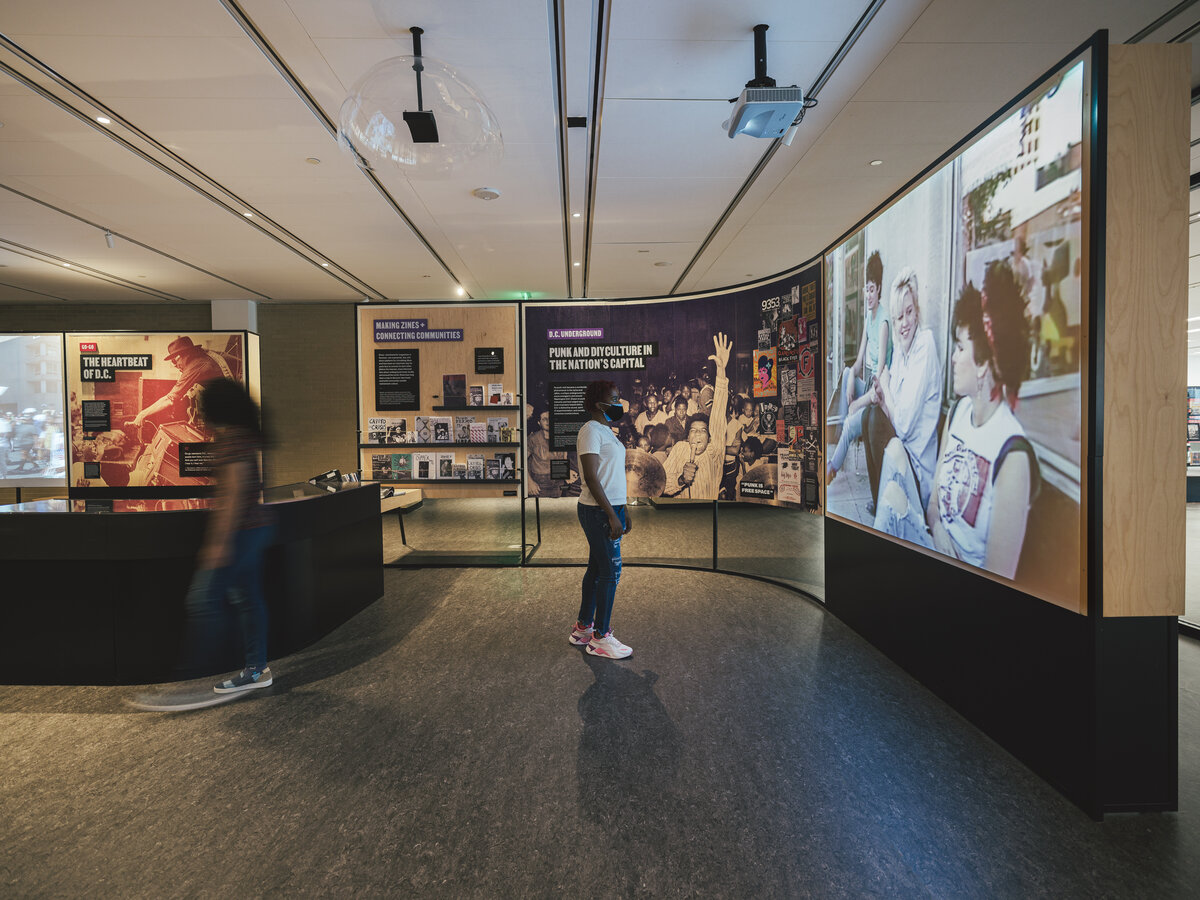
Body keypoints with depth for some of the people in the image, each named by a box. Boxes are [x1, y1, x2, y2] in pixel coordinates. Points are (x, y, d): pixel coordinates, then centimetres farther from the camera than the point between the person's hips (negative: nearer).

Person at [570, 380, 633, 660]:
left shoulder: (606, 431, 16)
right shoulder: (591, 430, -14)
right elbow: (592, 479, -20)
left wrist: (622, 512, 19)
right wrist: (612, 516, -21)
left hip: (610, 508, 10)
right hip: (599, 511, -10)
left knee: (597, 569, 15)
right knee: (610, 571, -4)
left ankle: (582, 628, 26)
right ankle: (601, 637, 8)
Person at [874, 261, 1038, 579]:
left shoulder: (1013, 454, -20)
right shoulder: (957, 412, 4)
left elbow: (999, 578, -19)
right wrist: (936, 528, -9)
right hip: (935, 547, 8)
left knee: (893, 496, -27)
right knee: (894, 450, -9)